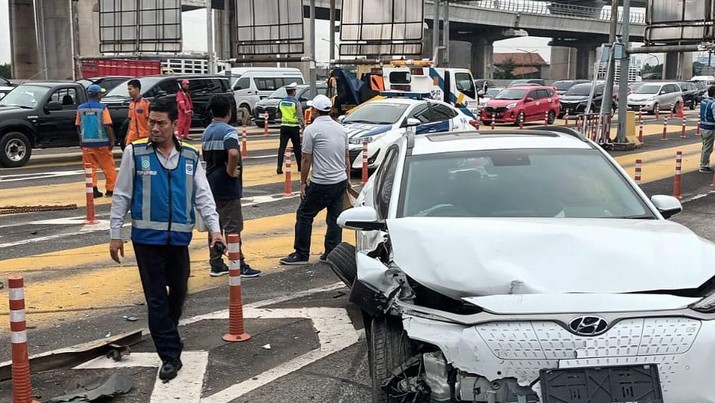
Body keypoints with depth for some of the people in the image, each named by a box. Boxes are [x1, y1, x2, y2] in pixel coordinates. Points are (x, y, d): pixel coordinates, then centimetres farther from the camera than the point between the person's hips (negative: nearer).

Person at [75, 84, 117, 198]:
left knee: (90, 167, 8)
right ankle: (110, 190, 10)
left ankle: (93, 190, 3)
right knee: (108, 167, 7)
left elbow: (78, 126, 10)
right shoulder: (102, 108, -9)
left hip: (86, 143, 4)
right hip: (101, 142, -4)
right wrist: (112, 140, -6)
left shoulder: (81, 108, 4)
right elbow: (107, 126, -12)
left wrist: (81, 141, 19)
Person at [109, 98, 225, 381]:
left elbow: (203, 195, 4)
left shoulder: (190, 156, 4)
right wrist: (115, 233, -2)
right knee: (156, 298, -1)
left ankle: (166, 334, 40)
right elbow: (121, 195, 0)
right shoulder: (135, 152, -3)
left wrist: (214, 228, -7)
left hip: (179, 237, 3)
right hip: (147, 237, -3)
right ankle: (170, 354, 5)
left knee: (178, 291, 16)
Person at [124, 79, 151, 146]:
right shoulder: (131, 103, 11)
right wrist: (127, 135, 16)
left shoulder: (145, 103, -10)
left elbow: (149, 120, -11)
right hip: (132, 137, 6)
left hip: (143, 136, -6)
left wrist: (149, 135, -16)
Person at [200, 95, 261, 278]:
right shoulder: (228, 130, -16)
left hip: (211, 183, 8)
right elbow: (233, 153, -33)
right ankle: (239, 266, 2)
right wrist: (231, 171, -19)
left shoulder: (206, 132, 11)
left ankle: (216, 265, 17)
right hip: (227, 186, -8)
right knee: (233, 227, -3)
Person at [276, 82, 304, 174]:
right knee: (297, 147, 10)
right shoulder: (296, 102, -9)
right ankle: (300, 166, 21)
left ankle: (279, 167, -11)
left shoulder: (281, 102, 5)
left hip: (284, 126, 3)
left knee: (282, 147, -1)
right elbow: (300, 116, -9)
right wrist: (303, 125, 4)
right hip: (294, 127, -3)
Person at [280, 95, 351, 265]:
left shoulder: (312, 129, -9)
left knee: (304, 215, 4)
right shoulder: (340, 128, 10)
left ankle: (301, 254, 7)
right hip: (341, 181, 7)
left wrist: (303, 182, -1)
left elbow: (306, 159, -9)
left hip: (321, 183, -7)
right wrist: (348, 178, 24)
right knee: (335, 217, 12)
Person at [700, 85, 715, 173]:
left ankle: (703, 165, 26)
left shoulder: (703, 101, 8)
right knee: (708, 148, 0)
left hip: (703, 127, 9)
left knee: (704, 147, 18)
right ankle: (704, 167, 5)